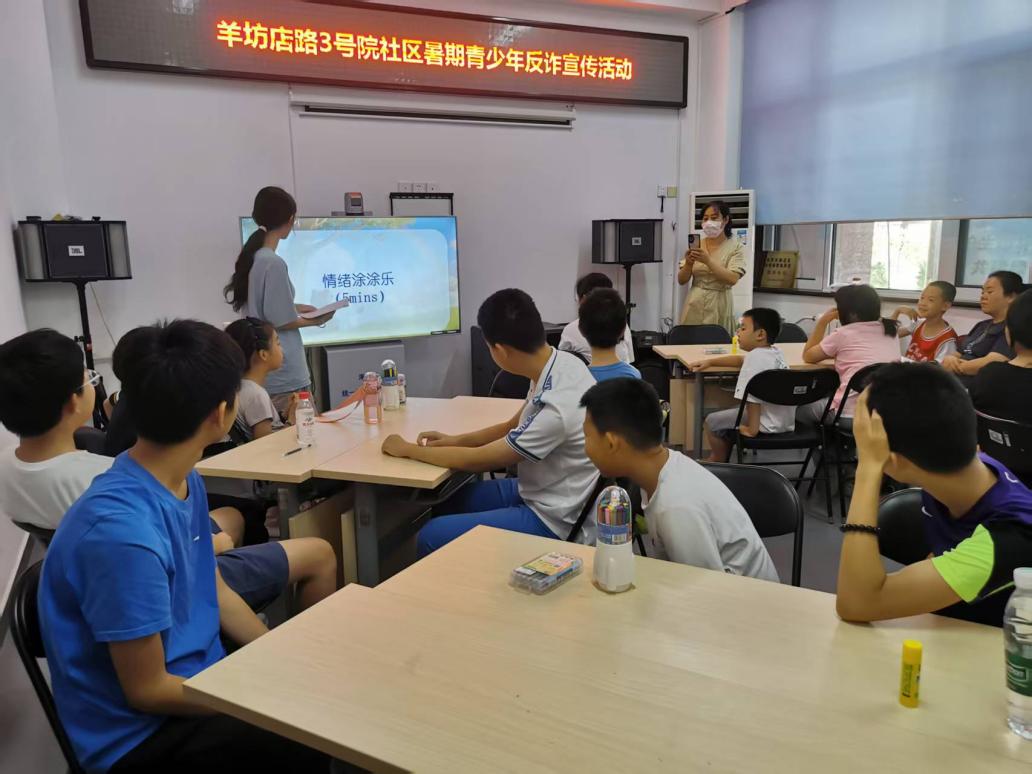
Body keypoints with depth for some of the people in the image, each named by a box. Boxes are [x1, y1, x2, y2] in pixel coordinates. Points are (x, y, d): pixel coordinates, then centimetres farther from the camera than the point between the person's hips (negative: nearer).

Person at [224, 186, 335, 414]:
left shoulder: (248, 257, 7)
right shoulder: (274, 263, -18)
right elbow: (281, 321, -17)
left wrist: (293, 307, 19)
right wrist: (315, 320, -2)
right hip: (283, 372, -9)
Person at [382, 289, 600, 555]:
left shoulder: (557, 406, -32)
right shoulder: (560, 361, -7)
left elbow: (477, 460, -19)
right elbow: (515, 426, 11)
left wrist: (407, 449, -7)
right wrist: (455, 440, 5)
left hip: (550, 520, -9)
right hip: (539, 491, 9)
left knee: (432, 537, -11)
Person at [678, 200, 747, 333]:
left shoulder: (736, 247, -2)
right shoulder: (696, 245, 5)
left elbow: (733, 279, -16)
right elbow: (681, 280, 4)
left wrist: (708, 260, -25)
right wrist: (688, 264, -16)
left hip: (719, 306, -2)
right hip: (694, 305, 2)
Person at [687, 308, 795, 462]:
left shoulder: (755, 356, -19)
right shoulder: (774, 352, 10)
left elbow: (752, 397, -25)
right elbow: (740, 360, 26)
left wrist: (752, 428, -20)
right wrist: (710, 361, 26)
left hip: (769, 425, -9)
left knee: (712, 422, 9)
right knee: (726, 415, 30)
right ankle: (714, 463, 43)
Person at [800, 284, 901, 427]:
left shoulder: (843, 334, -4)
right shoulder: (890, 331, 12)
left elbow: (808, 356, 11)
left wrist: (823, 322, 15)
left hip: (851, 415, -6)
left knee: (800, 408, 22)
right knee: (823, 401, 33)